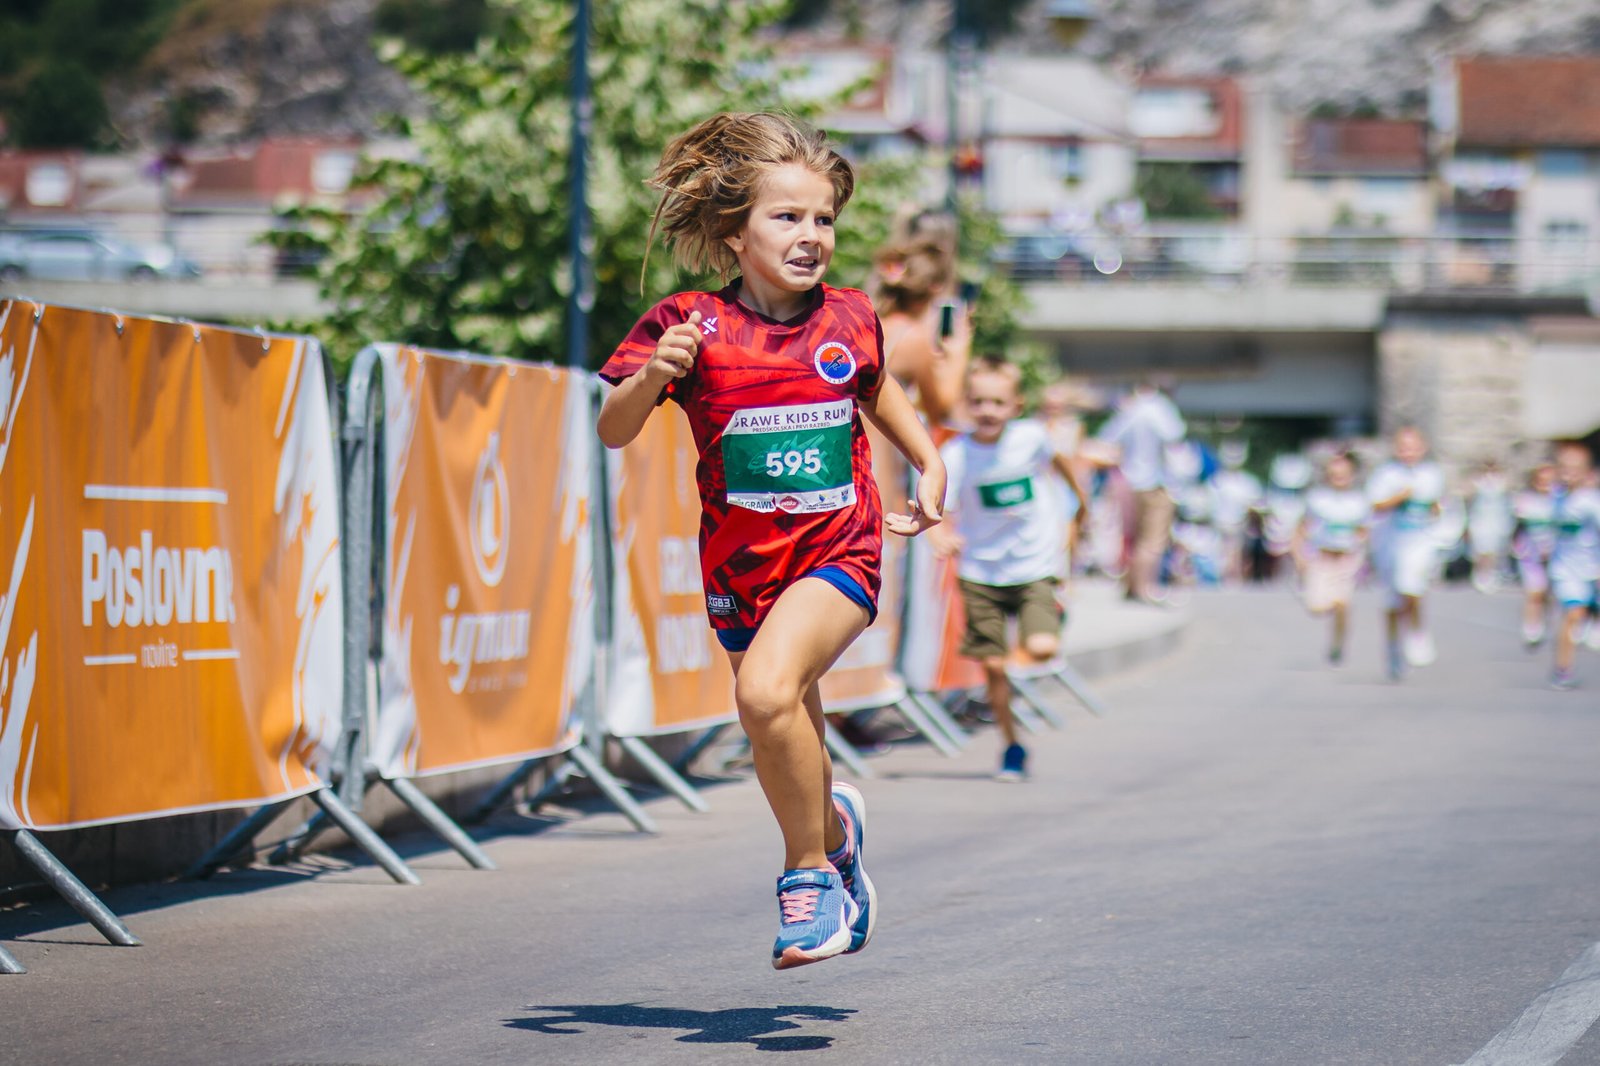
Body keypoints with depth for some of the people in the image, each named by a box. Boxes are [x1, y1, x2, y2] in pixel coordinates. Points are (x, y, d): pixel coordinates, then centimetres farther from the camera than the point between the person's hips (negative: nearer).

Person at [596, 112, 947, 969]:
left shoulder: (847, 320, -1)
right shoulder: (692, 326, -9)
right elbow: (612, 432, -12)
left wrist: (929, 462, 13)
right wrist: (654, 374, -30)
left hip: (838, 553, -2)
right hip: (742, 566, 2)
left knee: (767, 690, -28)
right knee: (787, 748, 14)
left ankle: (809, 872, -10)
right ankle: (833, 832, 49)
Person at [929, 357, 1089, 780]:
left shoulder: (1031, 438, -9)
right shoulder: (956, 455, -13)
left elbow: (1057, 460, 14)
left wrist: (1081, 498, 30)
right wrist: (941, 537, -41)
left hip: (1035, 566, 0)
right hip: (981, 571, 0)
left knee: (1041, 648, -20)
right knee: (993, 664, 1)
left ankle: (1054, 609, 16)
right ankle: (1011, 745, 20)